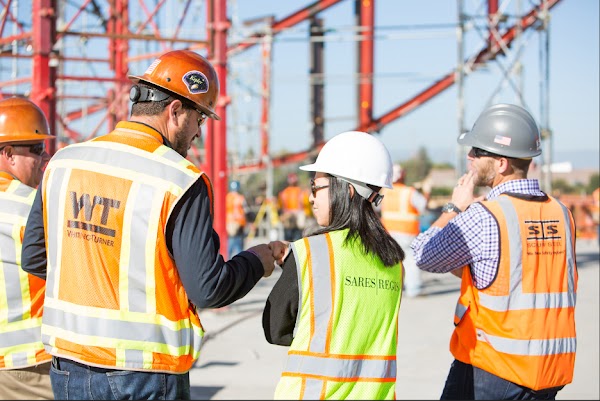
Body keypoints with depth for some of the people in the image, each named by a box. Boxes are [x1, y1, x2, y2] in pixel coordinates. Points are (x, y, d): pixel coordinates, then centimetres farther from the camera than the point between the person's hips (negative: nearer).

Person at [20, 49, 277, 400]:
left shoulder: (62, 163, 2)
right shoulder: (181, 182, -15)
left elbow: (34, 256, 10)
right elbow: (209, 289, -14)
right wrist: (256, 262, 5)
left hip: (68, 367, 5)